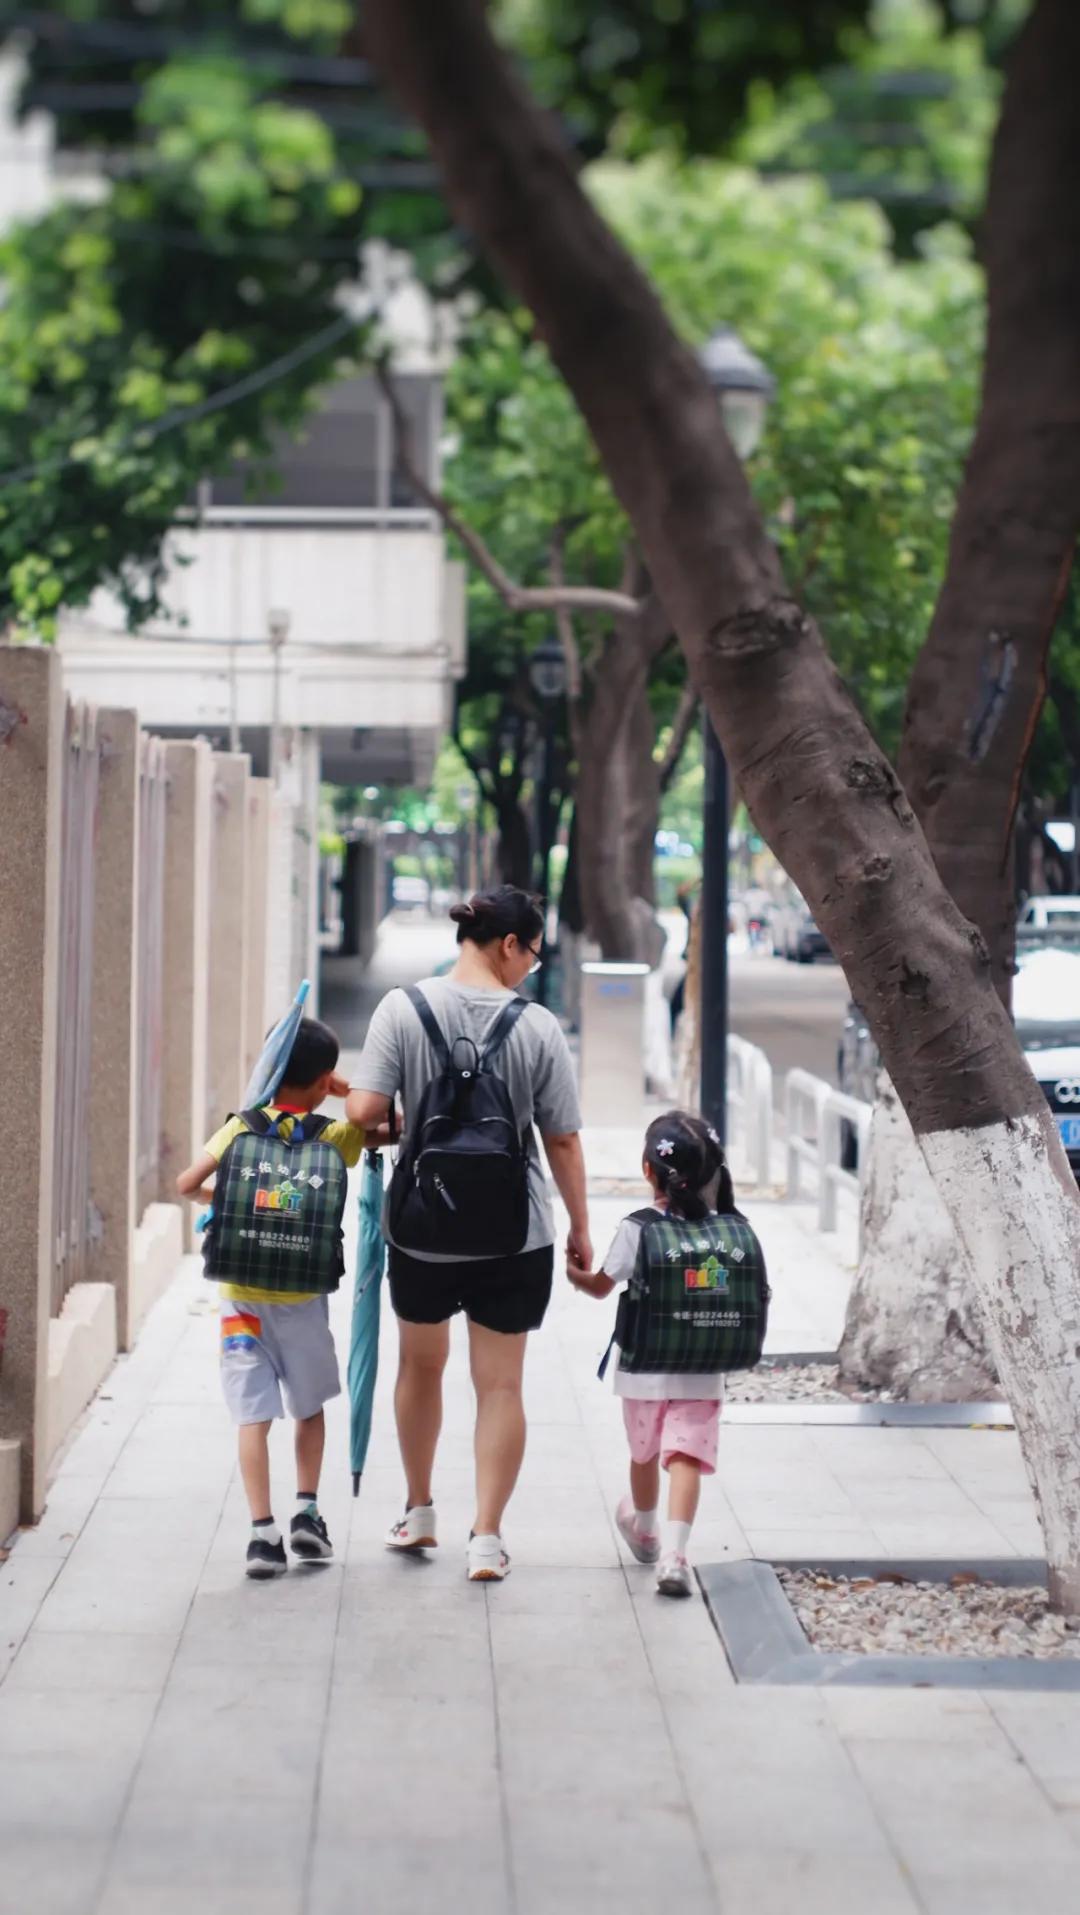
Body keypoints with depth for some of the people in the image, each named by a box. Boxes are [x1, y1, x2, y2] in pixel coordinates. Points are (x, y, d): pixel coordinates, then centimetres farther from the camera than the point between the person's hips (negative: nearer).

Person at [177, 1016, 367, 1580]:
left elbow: (187, 1183, -5)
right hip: (302, 1300, 0)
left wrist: (217, 1196, 15)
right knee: (310, 1407, 21)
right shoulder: (338, 1138, -1)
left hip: (241, 1299, 0)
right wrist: (354, 1091, 9)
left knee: (253, 1416, 1)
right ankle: (306, 1512, 14)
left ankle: (263, 1531, -7)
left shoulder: (241, 1128, -1)